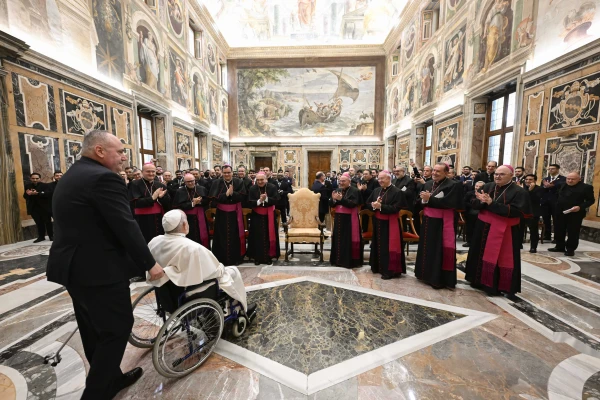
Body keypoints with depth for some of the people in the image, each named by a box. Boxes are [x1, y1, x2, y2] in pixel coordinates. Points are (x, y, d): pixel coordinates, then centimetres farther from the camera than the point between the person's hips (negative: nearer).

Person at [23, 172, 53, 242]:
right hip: (34, 208, 4)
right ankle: (41, 237, 17)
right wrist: (28, 194, -14)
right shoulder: (27, 186, 11)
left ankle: (51, 236, 10)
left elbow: (49, 193, -17)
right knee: (39, 223, 10)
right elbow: (25, 196, 8)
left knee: (48, 222, 3)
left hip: (45, 208, -4)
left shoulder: (45, 185, -3)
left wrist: (37, 193, -26)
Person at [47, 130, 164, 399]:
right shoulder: (103, 177, -19)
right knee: (116, 327, 5)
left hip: (74, 266, 11)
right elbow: (125, 226, -21)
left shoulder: (72, 175, 14)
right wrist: (150, 263, -12)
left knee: (93, 328, 20)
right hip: (99, 269, -11)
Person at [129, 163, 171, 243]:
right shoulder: (135, 184, -2)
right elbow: (135, 202, -13)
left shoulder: (160, 185, 8)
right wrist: (152, 198, -20)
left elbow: (168, 203, 4)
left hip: (159, 219, 4)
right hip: (143, 221, -3)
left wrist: (161, 197, -14)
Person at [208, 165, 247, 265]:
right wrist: (226, 194, -19)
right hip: (222, 213, 0)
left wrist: (232, 193, -23)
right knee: (222, 236, 7)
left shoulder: (239, 182, 0)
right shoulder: (216, 183, 0)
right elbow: (213, 198, -11)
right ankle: (222, 259, 21)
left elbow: (243, 196, -9)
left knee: (235, 236, 8)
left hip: (235, 213, 0)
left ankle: (236, 258, 23)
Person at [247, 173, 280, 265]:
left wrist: (266, 199, -24)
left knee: (269, 236, 5)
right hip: (257, 215, 1)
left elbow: (276, 199, -11)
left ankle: (269, 257, 18)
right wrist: (259, 201, -23)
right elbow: (250, 202, -7)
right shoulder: (252, 188, -1)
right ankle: (257, 257, 16)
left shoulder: (273, 187, -5)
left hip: (269, 215, 0)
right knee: (257, 237, 3)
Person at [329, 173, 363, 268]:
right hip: (339, 218, 6)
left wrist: (341, 199, -27)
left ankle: (349, 261, 12)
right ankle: (338, 259, 23)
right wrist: (333, 199, -14)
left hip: (349, 219, -5)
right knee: (339, 239, 11)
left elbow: (352, 204, -19)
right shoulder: (337, 190, 9)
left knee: (349, 240, 0)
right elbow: (331, 204, 6)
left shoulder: (354, 191, -7)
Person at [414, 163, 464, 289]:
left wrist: (429, 199, -21)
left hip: (441, 223, -7)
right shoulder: (428, 184, 10)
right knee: (427, 249, 16)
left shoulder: (453, 185, -10)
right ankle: (426, 274, 31)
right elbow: (420, 199, 6)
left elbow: (447, 203, -22)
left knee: (439, 251, 1)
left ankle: (439, 279, 15)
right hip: (428, 221, 7)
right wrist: (423, 199, -16)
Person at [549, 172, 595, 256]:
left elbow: (590, 200, -6)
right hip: (560, 213, 5)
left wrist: (580, 207, -21)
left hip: (575, 214, -5)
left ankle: (570, 249, 13)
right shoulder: (563, 186, 10)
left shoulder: (586, 187, -4)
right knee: (558, 230, 10)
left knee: (573, 232, 3)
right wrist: (556, 208, 6)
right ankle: (560, 246, 22)